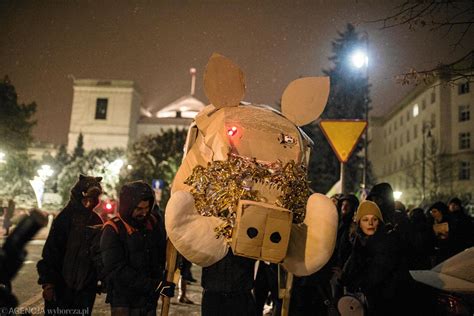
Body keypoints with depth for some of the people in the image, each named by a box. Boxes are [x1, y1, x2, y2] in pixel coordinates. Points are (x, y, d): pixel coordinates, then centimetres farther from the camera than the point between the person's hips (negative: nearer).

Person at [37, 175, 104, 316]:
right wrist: (48, 283, -15)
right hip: (62, 286, -4)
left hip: (87, 288, 4)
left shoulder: (96, 221, 6)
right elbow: (50, 251, -11)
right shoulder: (65, 218, -9)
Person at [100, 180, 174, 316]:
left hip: (150, 301, 5)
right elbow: (118, 270, -19)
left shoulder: (154, 222, 3)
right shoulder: (113, 230, -12)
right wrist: (155, 285, -22)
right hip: (124, 303, -4)